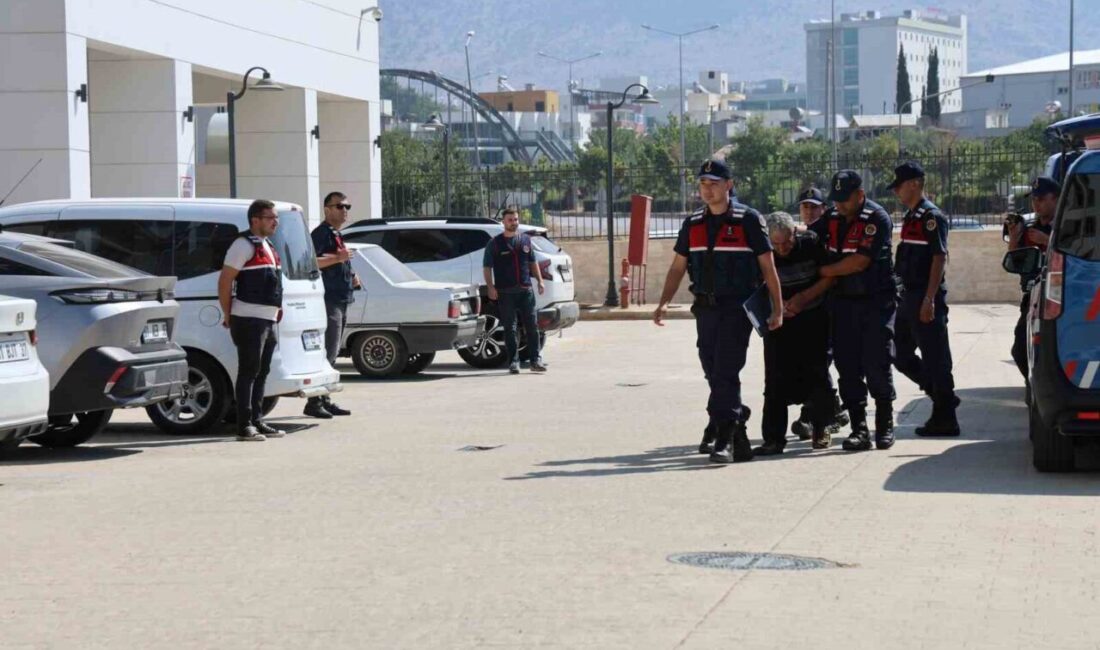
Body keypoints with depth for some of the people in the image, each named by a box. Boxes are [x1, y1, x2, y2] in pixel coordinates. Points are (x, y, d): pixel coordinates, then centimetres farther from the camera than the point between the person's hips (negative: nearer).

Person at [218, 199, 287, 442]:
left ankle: (257, 422, 18)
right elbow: (224, 282, -13)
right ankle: (244, 426, -7)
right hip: (249, 320, -9)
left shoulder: (267, 246, 19)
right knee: (248, 373, -8)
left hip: (267, 320, 9)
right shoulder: (244, 245, -10)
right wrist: (228, 316, -10)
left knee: (261, 373, 12)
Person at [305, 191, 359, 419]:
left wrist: (351, 278, 17)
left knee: (332, 353, 12)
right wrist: (337, 258, -30)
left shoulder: (337, 235, 21)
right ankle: (314, 402, -14)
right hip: (328, 300, -10)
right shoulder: (321, 233, -10)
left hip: (341, 301, 10)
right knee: (327, 352, -14)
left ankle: (324, 400, 17)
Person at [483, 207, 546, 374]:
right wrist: (491, 287, -11)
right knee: (510, 329, -1)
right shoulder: (495, 243, 1)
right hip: (506, 292, -3)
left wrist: (539, 281, 11)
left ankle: (534, 360, 6)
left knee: (532, 326, 1)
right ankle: (513, 362, 4)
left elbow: (533, 263, 20)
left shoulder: (526, 240, 12)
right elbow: (487, 267, 0)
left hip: (526, 290, 3)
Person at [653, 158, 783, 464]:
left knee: (726, 372, -14)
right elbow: (677, 268, 16)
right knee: (714, 373, 9)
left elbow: (768, 266, -1)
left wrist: (777, 309, -4)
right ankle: (736, 430, 24)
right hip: (705, 309, 6)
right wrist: (664, 303, 3)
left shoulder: (748, 220, -4)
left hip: (737, 308, -6)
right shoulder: (693, 224, 12)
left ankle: (724, 437, -16)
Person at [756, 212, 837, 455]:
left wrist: (803, 298, -16)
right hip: (779, 323, 1)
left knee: (817, 373, 3)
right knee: (776, 380, -5)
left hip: (815, 320, -1)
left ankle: (821, 428, 22)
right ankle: (774, 438, -3)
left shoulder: (812, 243, -10)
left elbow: (830, 277, -6)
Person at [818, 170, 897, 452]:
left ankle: (885, 426, 7)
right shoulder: (830, 219, 7)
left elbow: (859, 262, -18)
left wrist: (823, 271, -9)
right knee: (848, 366, 0)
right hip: (844, 302, 5)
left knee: (876, 364, -5)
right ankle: (859, 429, 3)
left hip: (877, 301, -5)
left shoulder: (877, 219, -12)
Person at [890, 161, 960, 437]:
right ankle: (944, 399, 22)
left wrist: (929, 300, -23)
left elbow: (939, 258, -18)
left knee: (935, 359, -4)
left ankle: (944, 419, 3)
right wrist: (906, 296, 18)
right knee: (902, 355, 13)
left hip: (926, 298, -10)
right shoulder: (910, 217, 16)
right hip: (909, 296, 10)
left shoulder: (931, 217, -12)